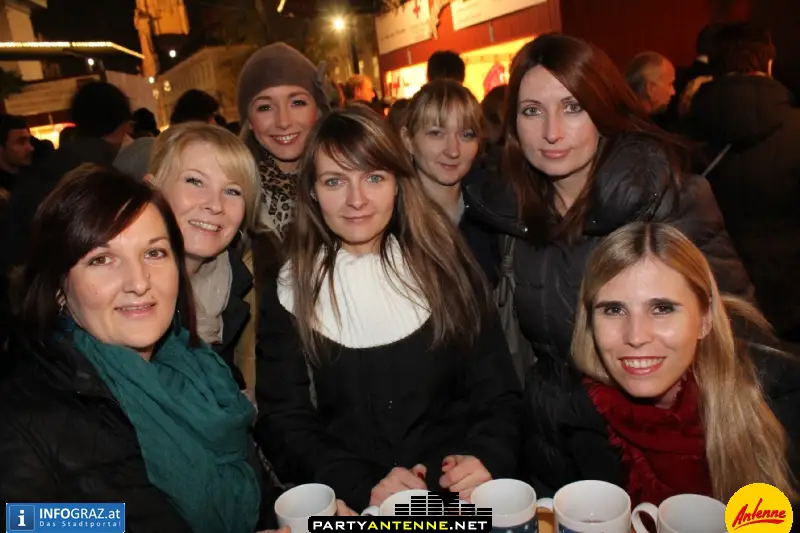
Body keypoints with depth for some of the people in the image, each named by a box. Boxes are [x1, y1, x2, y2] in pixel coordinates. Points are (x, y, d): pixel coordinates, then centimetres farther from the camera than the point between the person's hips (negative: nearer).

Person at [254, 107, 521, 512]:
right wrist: (363, 486, -16)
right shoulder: (291, 291, 2)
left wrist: (487, 459, -15)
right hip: (347, 506, -1)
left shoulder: (446, 265, 4)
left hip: (458, 495, 1)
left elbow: (497, 394, 5)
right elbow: (282, 421, -1)